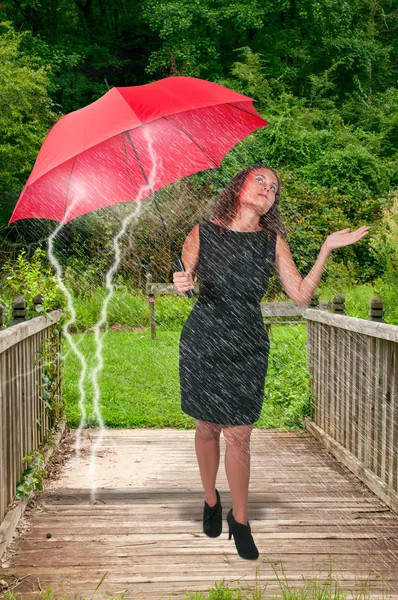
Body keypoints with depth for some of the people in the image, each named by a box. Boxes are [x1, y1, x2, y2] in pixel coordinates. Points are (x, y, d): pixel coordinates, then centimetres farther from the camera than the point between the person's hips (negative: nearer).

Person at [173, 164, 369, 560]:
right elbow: (183, 283, 6)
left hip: (247, 348, 1)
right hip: (202, 342, 0)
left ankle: (240, 520, 17)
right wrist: (180, 285, -17)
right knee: (207, 427, 9)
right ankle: (211, 501, 33)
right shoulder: (203, 233, -2)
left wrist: (327, 249, -7)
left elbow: (301, 295, -2)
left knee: (238, 435, 0)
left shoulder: (273, 242, 3)